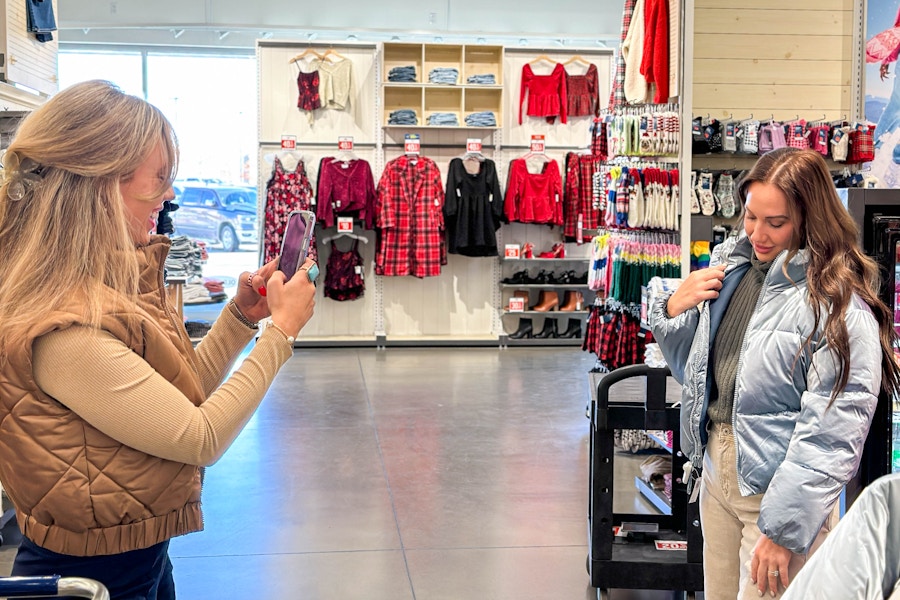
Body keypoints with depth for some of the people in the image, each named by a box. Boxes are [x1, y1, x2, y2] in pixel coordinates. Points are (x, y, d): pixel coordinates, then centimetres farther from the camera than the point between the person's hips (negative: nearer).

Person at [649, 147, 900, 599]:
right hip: (717, 470, 6)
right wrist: (674, 311, -5)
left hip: (780, 487, -6)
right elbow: (693, 370, 14)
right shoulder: (730, 265, 3)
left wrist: (784, 529, -20)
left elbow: (832, 433, -20)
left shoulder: (837, 303, -18)